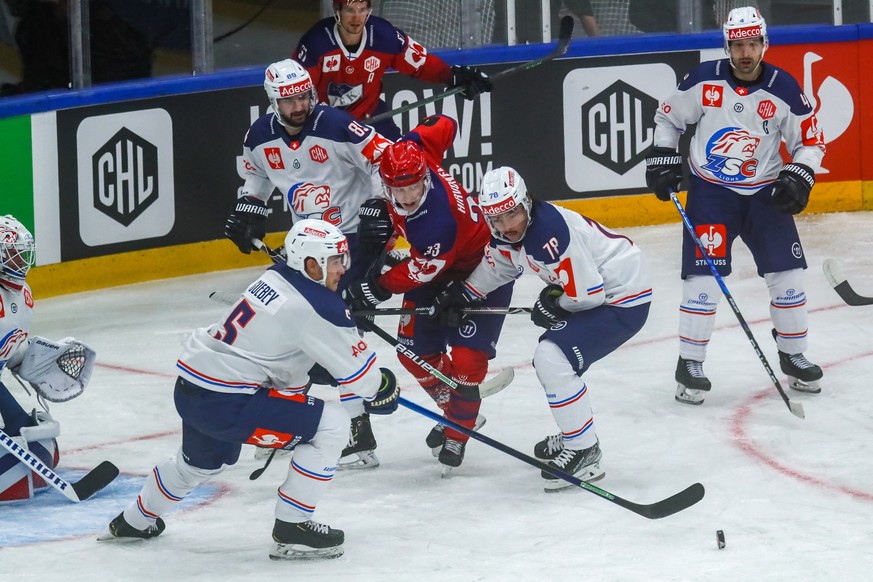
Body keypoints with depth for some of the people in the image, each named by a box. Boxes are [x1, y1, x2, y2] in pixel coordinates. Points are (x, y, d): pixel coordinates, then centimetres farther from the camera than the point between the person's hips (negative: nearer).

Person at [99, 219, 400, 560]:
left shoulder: (276, 278, 9)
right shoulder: (317, 306, -18)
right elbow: (355, 366, -9)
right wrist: (381, 389, 10)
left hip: (189, 391, 10)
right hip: (225, 404, -10)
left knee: (204, 461, 38)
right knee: (330, 424, -7)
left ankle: (134, 521, 59)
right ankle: (291, 529, -2)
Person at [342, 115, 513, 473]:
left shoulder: (438, 221, -42)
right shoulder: (411, 150, -23)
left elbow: (422, 271, -27)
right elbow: (442, 126, -2)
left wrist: (376, 288, -14)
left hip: (480, 267, -9)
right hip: (435, 268, 9)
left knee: (466, 358, -17)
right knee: (416, 352, 7)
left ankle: (457, 433, 3)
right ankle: (454, 411, 30)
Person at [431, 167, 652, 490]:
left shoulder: (550, 232, -31)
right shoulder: (506, 233, -2)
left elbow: (588, 292, -27)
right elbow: (497, 266, 21)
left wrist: (554, 307, -9)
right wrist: (460, 295, 11)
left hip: (624, 298, -11)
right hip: (594, 291, 11)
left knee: (553, 358, -20)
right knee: (548, 359, 22)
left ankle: (585, 454, -12)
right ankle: (574, 437, 39)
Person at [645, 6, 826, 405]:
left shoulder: (784, 90, -9)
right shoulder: (704, 81, -11)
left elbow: (810, 142, 0)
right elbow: (668, 116, 4)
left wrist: (798, 178, -14)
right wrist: (662, 160, -1)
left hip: (764, 192, 2)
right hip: (710, 192, -2)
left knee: (787, 273, 1)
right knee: (703, 276, -8)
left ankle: (793, 356, 19)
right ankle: (689, 365, 2)